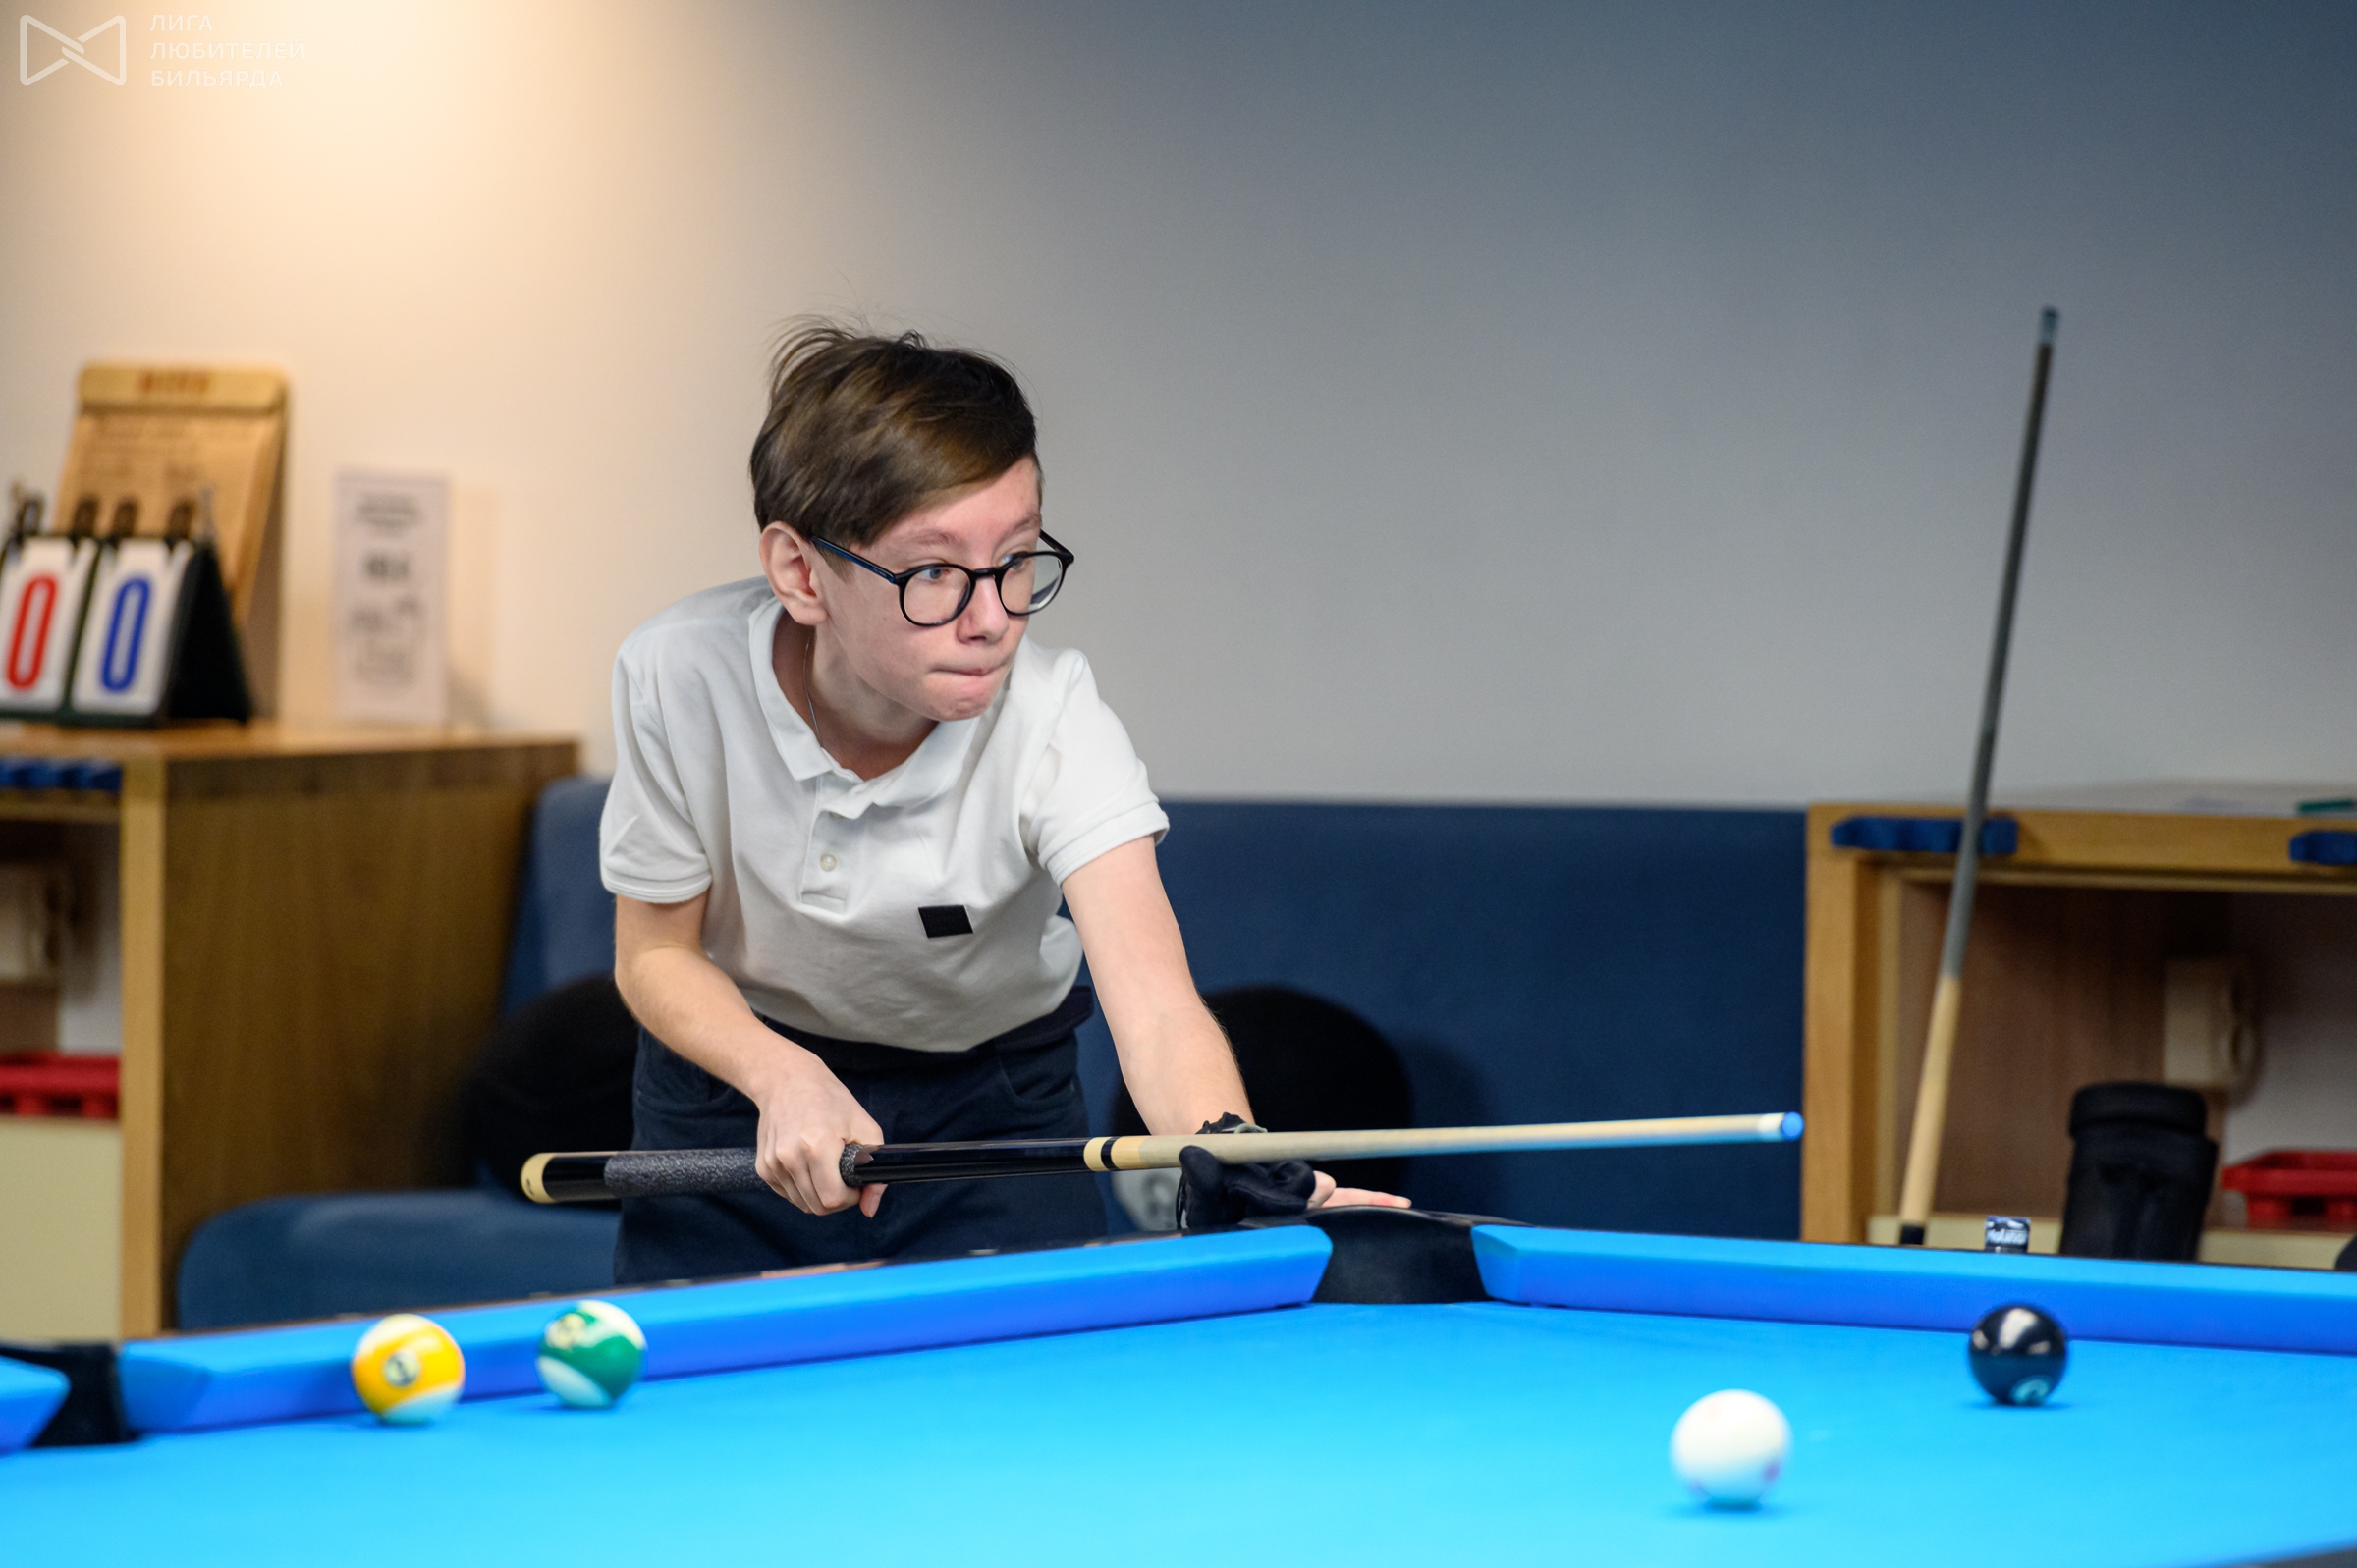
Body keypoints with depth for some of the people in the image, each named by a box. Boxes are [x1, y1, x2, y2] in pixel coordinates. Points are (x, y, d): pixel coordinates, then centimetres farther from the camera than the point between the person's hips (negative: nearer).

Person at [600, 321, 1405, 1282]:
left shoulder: (1053, 722, -31)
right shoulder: (678, 676, -27)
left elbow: (1154, 1005, -44)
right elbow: (656, 955, -11)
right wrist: (784, 1076, -32)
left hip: (991, 1105, -1)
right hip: (736, 1066, 1)